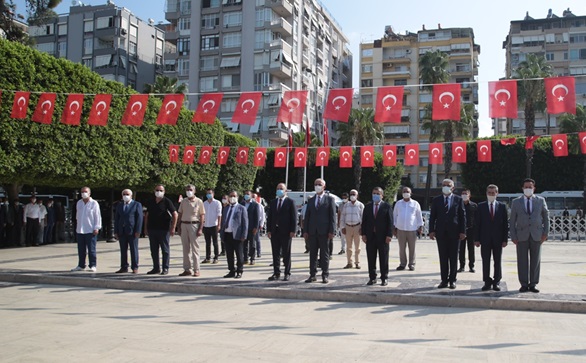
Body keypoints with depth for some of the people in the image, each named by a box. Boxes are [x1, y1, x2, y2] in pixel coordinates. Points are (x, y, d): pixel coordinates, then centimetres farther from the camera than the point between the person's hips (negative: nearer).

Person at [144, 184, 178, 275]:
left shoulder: (167, 201, -3)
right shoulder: (150, 202, 12)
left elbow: (175, 214, -6)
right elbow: (147, 215, 18)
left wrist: (173, 228, -12)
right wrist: (145, 228, 11)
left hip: (164, 229, -5)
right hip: (152, 229, 5)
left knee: (165, 250, 1)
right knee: (154, 250, 9)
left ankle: (165, 268, 7)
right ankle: (156, 268, 18)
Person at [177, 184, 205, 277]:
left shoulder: (199, 201, -1)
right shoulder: (183, 201, 11)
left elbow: (202, 216, -3)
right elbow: (180, 214, 14)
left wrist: (200, 229, -10)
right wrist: (179, 227, 6)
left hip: (194, 225, -4)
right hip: (184, 225, 4)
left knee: (195, 248, -3)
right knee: (186, 248, 6)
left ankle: (196, 270, 0)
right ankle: (187, 269, 12)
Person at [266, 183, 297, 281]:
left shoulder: (290, 202, -1)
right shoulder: (273, 202, 13)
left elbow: (294, 217, -5)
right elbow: (269, 217, 12)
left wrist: (292, 230, -12)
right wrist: (268, 230, 4)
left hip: (286, 232, -4)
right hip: (274, 231, 4)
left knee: (286, 254, 3)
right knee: (275, 253, 7)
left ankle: (287, 273, 11)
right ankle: (276, 273, 14)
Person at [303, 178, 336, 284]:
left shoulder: (330, 199, 3)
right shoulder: (311, 200, 15)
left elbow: (332, 216, -2)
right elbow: (307, 216, 13)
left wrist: (331, 231, -10)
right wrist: (305, 231, 4)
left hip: (324, 231, -4)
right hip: (312, 231, 4)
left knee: (324, 254, 1)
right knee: (312, 254, 6)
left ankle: (325, 275, 7)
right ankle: (312, 275, 12)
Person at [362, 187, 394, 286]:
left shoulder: (387, 206, 1)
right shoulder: (368, 206, 11)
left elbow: (390, 222, -3)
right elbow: (364, 221, 10)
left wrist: (389, 235, -10)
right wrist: (363, 234, 1)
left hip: (382, 236, -3)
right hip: (370, 236, 3)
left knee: (383, 258, 4)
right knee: (371, 258, 6)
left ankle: (384, 278, 12)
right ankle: (372, 278, 15)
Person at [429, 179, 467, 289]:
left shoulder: (458, 199, 4)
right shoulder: (436, 200, 7)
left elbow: (463, 216, 1)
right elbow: (432, 216, 6)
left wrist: (462, 231, -5)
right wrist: (431, 230, -3)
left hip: (454, 232, -1)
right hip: (441, 232, 1)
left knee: (453, 257, 5)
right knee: (443, 258, 4)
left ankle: (452, 280, 13)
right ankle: (444, 280, 10)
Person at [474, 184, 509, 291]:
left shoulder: (502, 206, 5)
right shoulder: (481, 206, 5)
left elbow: (505, 223, 3)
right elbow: (477, 223, 2)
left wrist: (505, 239, -4)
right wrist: (477, 239, -4)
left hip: (498, 239, 0)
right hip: (485, 239, 0)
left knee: (497, 261, 6)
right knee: (485, 262, 2)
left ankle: (496, 282, 15)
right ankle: (487, 282, 10)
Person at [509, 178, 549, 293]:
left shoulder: (540, 200, 7)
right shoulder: (516, 202, 5)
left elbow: (546, 217, 11)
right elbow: (512, 221, 5)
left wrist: (545, 233, 2)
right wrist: (513, 236, -1)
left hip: (536, 235, 1)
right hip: (522, 235, -1)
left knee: (535, 261, 4)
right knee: (522, 261, 1)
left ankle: (533, 284, 11)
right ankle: (524, 284, 8)